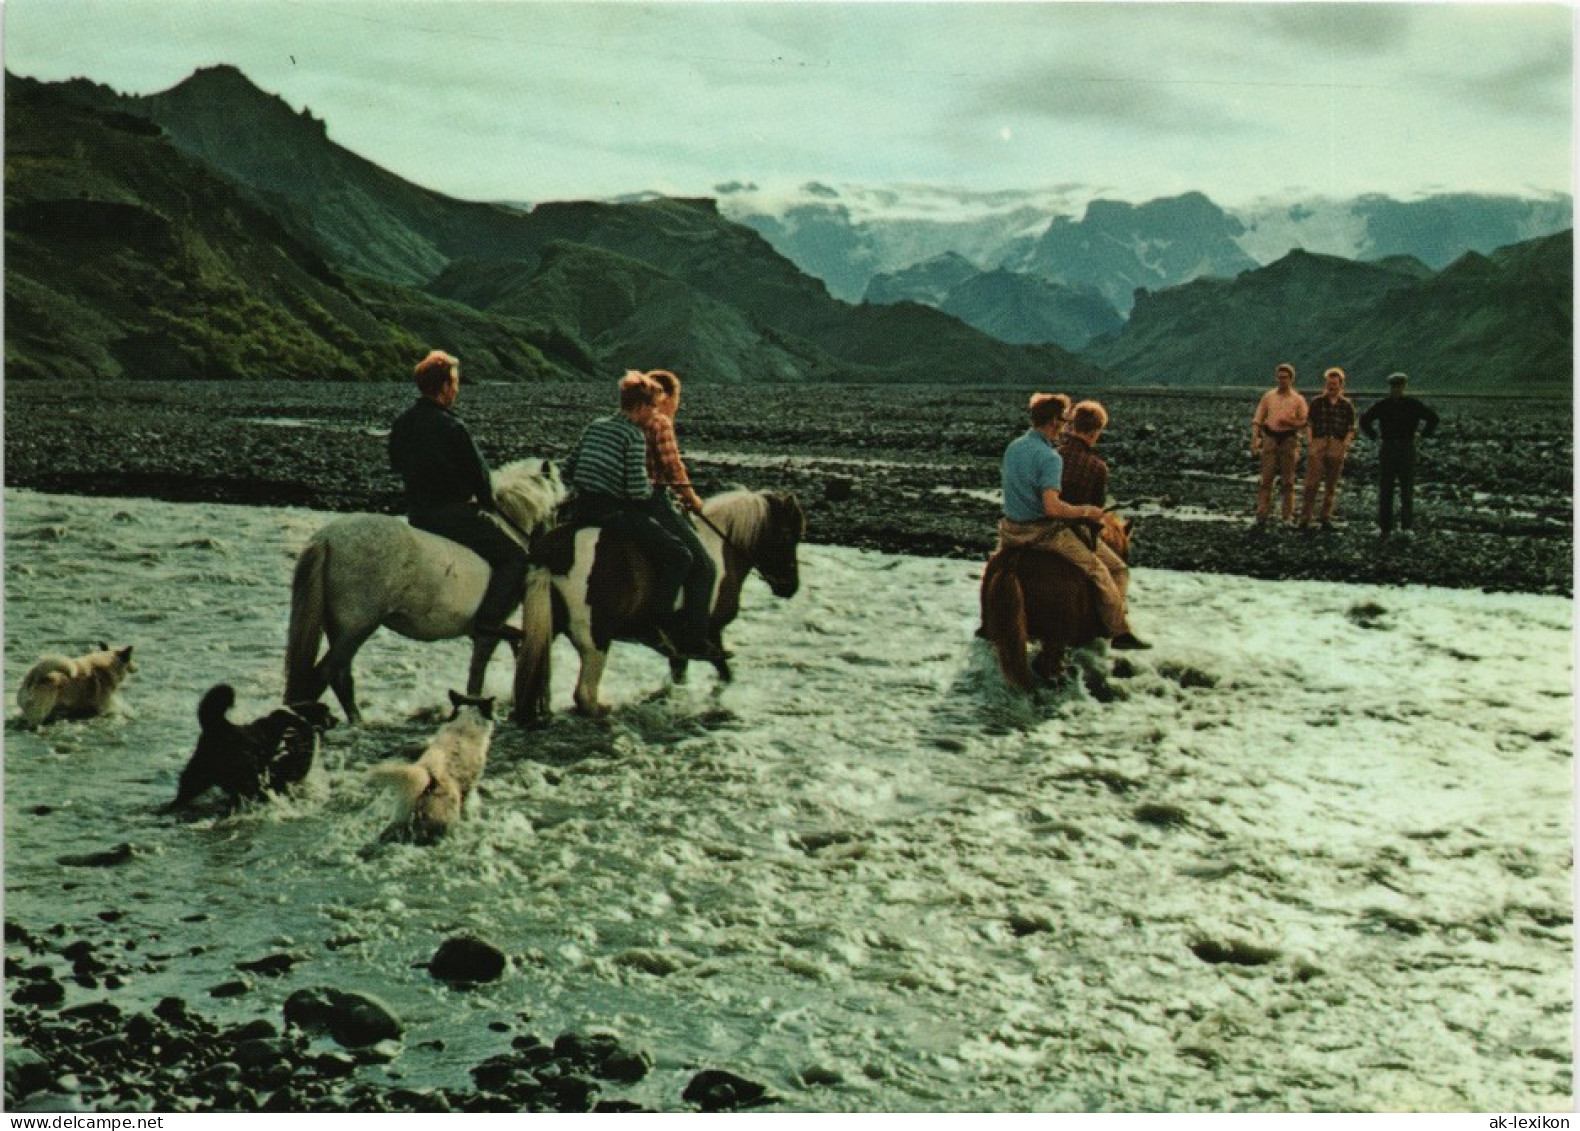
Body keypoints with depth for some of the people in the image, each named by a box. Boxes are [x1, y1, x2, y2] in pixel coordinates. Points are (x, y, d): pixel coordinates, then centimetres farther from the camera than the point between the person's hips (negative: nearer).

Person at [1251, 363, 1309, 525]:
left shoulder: (1298, 399, 4)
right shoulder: (1268, 396, 8)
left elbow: (1304, 422, 1)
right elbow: (1257, 420, 6)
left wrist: (1289, 422, -16)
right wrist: (1254, 439, -5)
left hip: (1289, 440, -1)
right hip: (1270, 439, 1)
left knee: (1288, 480, 3)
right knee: (1266, 478, -4)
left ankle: (1288, 515, 9)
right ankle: (1262, 514, -2)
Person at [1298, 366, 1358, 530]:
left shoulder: (1347, 405, 10)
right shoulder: (1317, 403, 7)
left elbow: (1350, 430, 10)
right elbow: (1309, 425, 5)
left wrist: (1345, 447, -4)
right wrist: (1309, 445, -6)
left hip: (1337, 448, 2)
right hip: (1318, 444, -2)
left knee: (1331, 485, 6)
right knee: (1312, 483, -10)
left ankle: (1326, 518, 11)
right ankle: (1305, 519, -10)